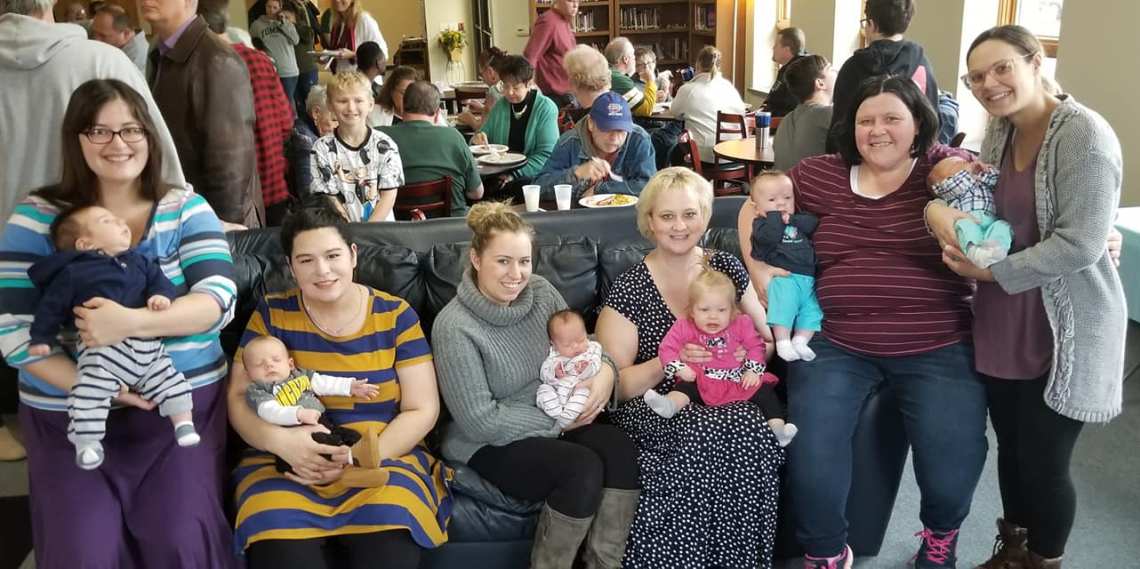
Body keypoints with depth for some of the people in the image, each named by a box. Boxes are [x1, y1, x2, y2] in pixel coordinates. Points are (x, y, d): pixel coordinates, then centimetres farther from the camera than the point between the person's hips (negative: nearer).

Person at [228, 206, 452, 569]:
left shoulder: (394, 314, 2)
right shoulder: (272, 314, 5)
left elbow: (422, 409, 0)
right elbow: (238, 398, 4)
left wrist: (363, 459, -15)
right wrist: (280, 440, -18)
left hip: (382, 460, 0)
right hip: (286, 465, 1)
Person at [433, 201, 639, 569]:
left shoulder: (541, 292, -1)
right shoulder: (454, 326, -19)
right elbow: (479, 421, -19)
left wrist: (605, 368, -11)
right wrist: (559, 422, -16)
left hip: (554, 422, 6)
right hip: (488, 443, -6)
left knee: (619, 447, -22)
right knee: (583, 469, -28)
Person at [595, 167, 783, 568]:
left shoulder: (727, 268, 8)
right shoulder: (628, 291, -4)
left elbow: (766, 341, 16)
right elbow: (614, 385, -5)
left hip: (726, 401, 3)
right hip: (656, 410, -3)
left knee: (751, 431, -31)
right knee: (710, 431, -34)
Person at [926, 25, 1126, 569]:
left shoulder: (1084, 135, -18)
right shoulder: (999, 130, 5)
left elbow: (1080, 245, -23)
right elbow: (971, 194, 12)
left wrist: (994, 272, -18)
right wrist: (939, 207, -11)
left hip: (1063, 335, -7)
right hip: (1000, 328, 7)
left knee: (1044, 462, 6)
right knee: (1011, 447, 21)